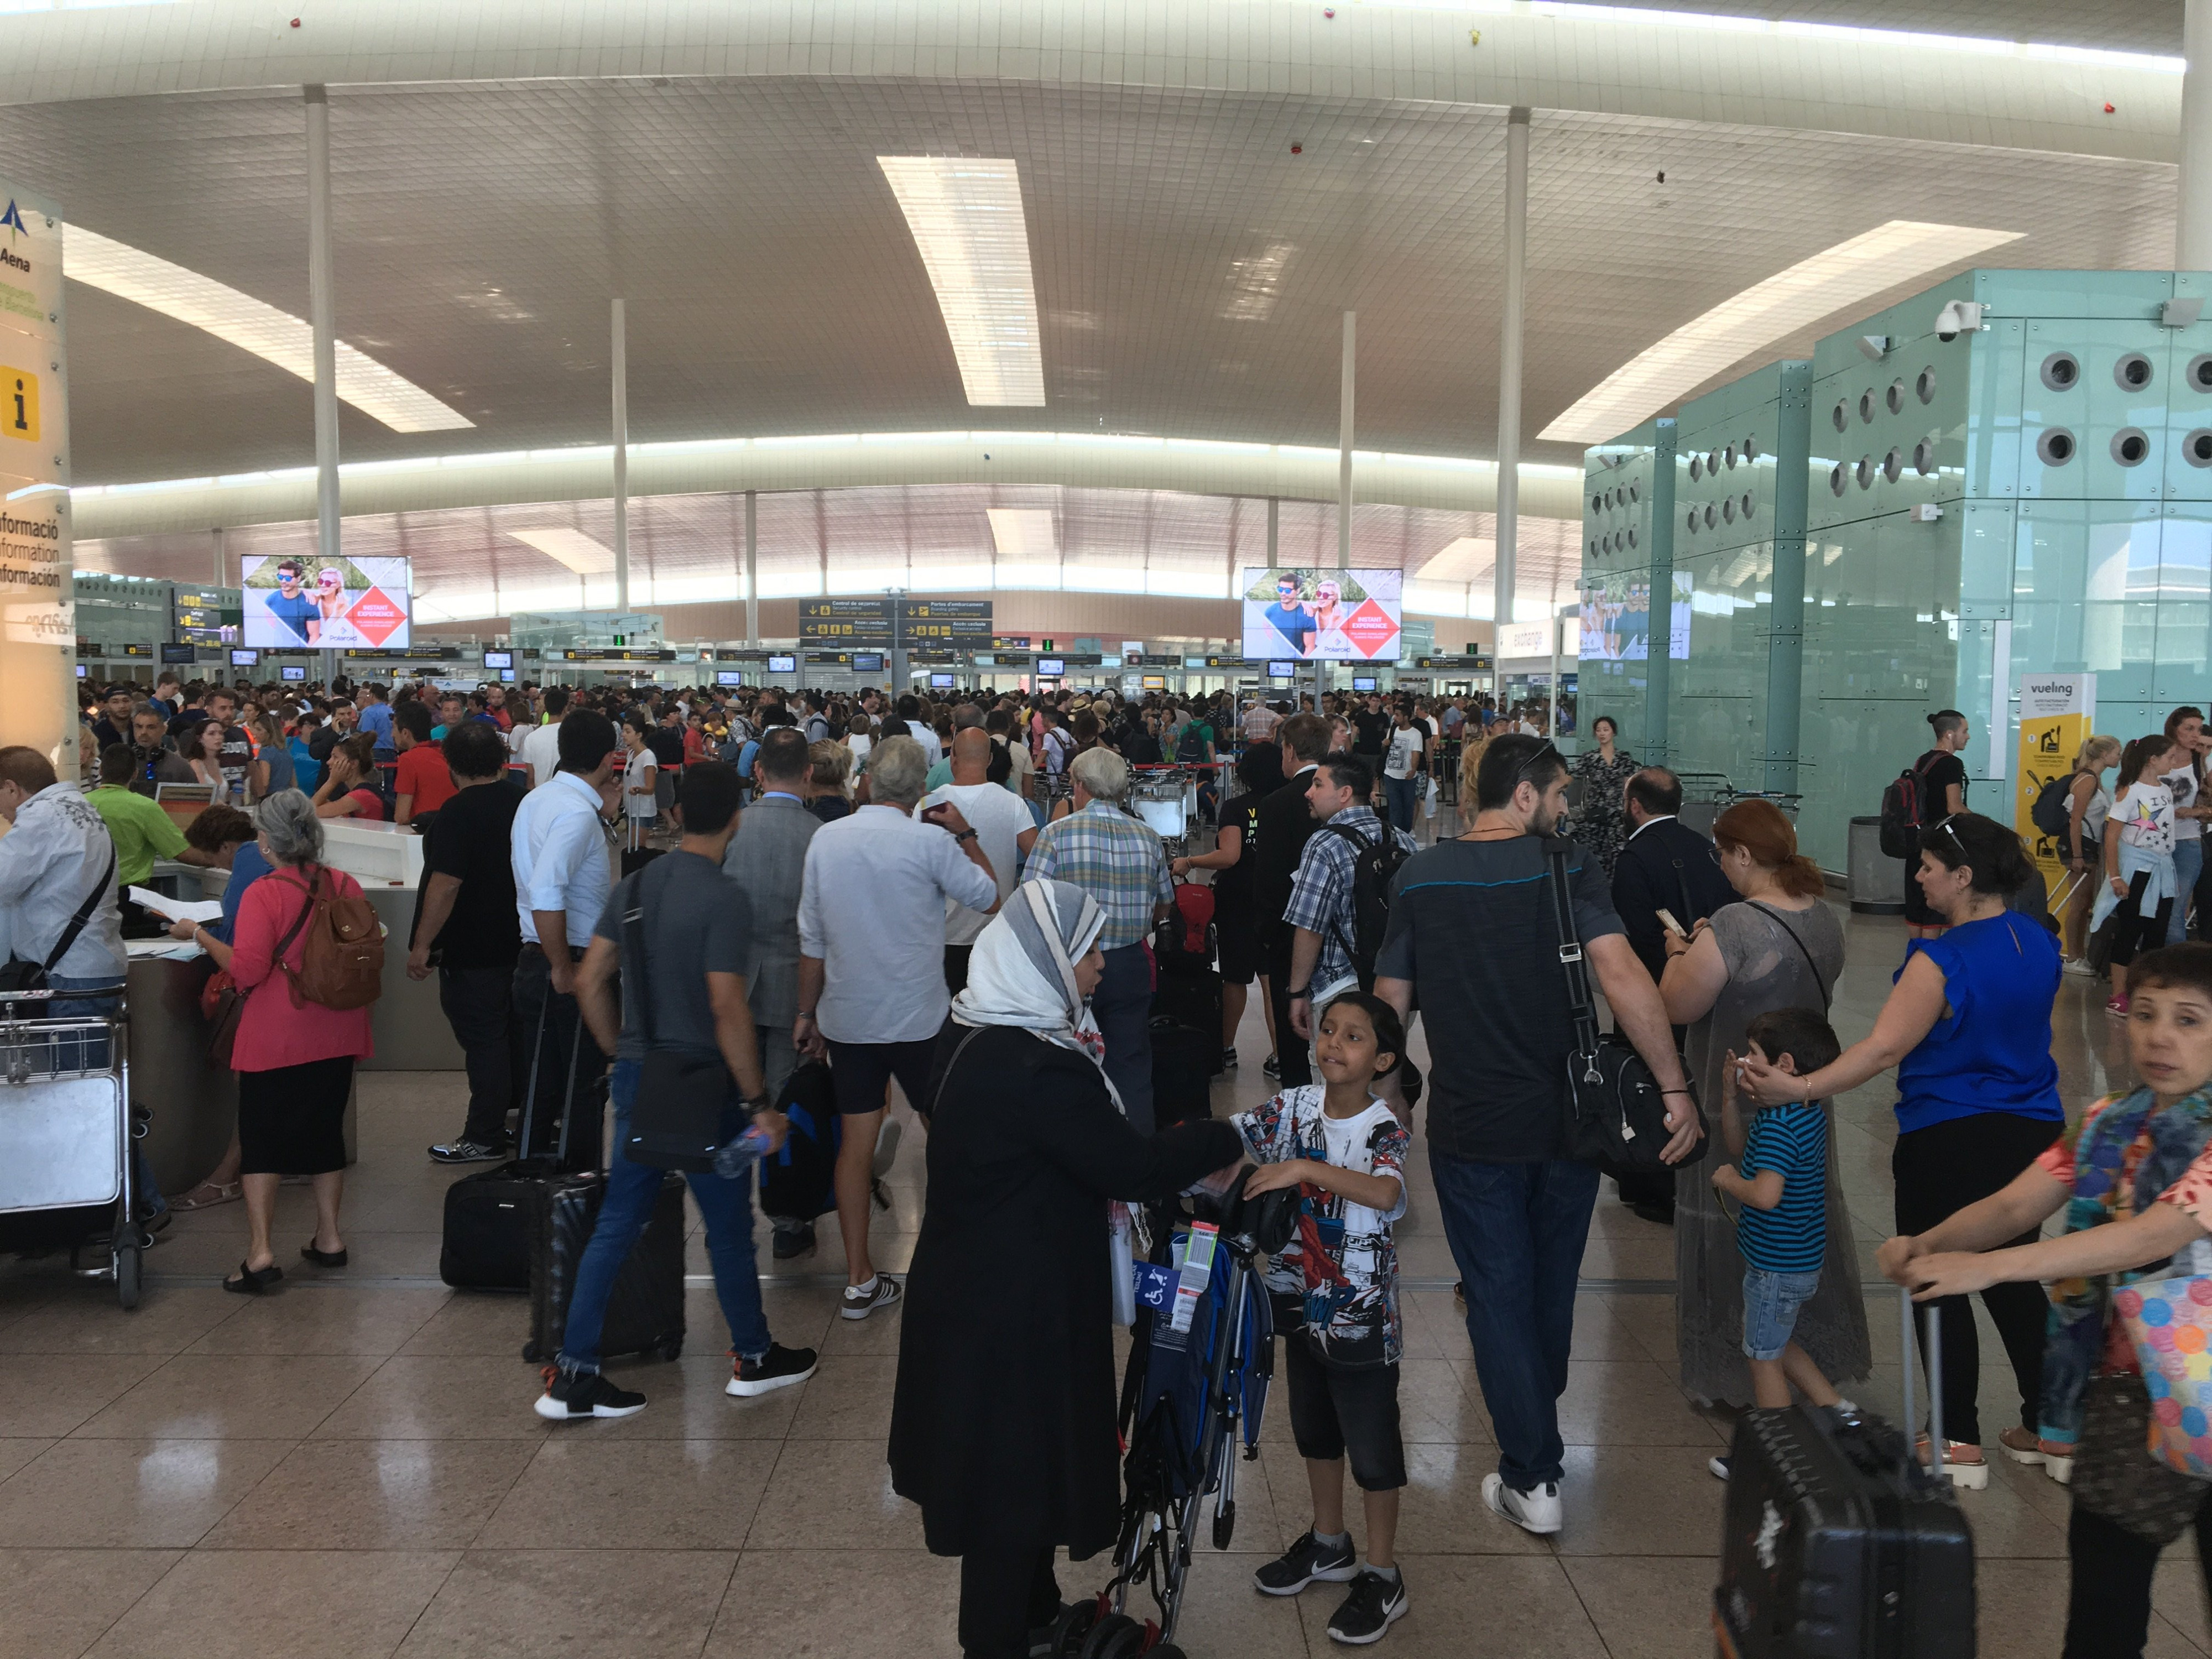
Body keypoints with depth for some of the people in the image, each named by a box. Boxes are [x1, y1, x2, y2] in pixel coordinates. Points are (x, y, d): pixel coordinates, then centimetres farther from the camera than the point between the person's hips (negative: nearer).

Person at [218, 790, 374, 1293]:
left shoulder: (264, 894, -16)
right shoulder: (346, 887, 0)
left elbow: (248, 970, -19)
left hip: (276, 1039, -5)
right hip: (337, 1037, 5)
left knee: (261, 1138, 3)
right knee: (325, 1131, 17)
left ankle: (260, 1250, -3)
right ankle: (328, 1237, 22)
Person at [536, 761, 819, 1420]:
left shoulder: (636, 884, 5)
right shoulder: (722, 896, -17)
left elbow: (589, 981, 7)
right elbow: (727, 1007, -22)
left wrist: (621, 1052, 17)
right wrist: (759, 1103, -17)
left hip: (638, 1077, 6)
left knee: (617, 1223, 11)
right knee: (729, 1226, 10)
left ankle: (572, 1374, 12)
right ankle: (754, 1358, 26)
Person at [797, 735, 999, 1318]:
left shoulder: (826, 838, -2)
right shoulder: (930, 841, -14)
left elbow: (812, 938, 4)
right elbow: (989, 896, -1)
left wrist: (808, 1012, 13)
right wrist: (966, 836, 8)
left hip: (846, 1018, 4)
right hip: (917, 1018, -3)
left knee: (856, 1140, 8)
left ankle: (859, 1280, 13)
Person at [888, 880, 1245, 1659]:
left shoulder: (982, 1034, 2)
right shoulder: (1035, 1069, -29)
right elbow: (1134, 1168, -23)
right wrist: (1225, 1138, -11)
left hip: (978, 1292, 10)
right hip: (1015, 1310, -10)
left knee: (1018, 1456, 25)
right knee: (1016, 1472, 8)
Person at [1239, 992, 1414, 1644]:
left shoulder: (1385, 1130, -19)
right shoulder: (1294, 1107, -4)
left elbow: (1386, 1192, -39)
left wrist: (1303, 1168, -46)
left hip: (1361, 1317, -6)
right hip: (1303, 1303, 6)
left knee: (1372, 1445, 7)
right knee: (1313, 1427, 22)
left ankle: (1383, 1577, 24)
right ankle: (1329, 1544, 42)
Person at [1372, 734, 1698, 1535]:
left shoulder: (1419, 877, -3)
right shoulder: (1567, 869, -10)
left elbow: (1390, 1003, 1)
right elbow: (1622, 976, -22)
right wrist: (1675, 1088, -18)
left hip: (1470, 1128, 0)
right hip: (1567, 1117, 1)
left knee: (1497, 1295, 9)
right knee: (1552, 1283, 21)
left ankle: (1531, 1476, 7)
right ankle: (1539, 1428, 41)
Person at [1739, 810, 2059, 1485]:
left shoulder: (1944, 960, -20)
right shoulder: (2038, 944, 3)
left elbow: (1883, 1049, -27)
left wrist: (1797, 1088, -30)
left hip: (1948, 1143, -7)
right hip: (2032, 1131, 8)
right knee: (2011, 1277, 18)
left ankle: (1959, 1442, 10)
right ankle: (2047, 1429, 25)